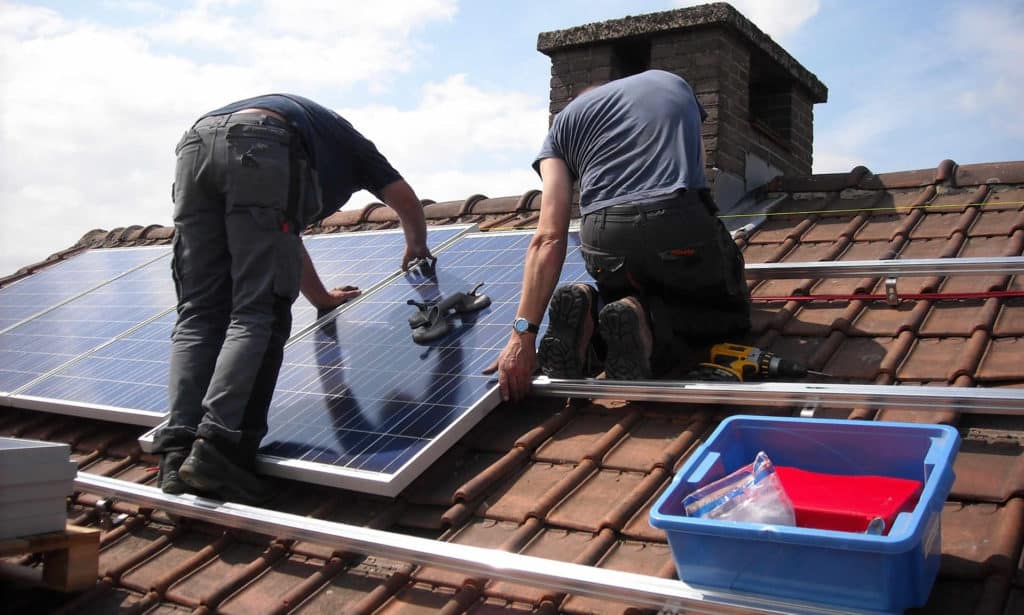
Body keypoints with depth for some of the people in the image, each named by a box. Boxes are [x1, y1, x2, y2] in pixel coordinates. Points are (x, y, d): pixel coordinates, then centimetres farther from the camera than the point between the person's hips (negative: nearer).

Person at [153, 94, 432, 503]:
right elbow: (405, 200, 38)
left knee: (198, 314, 3)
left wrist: (322, 297, 62)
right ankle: (217, 446, -23)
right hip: (261, 149, -5)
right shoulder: (345, 139, 38)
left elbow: (283, 236, 52)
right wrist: (417, 246, 59)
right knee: (257, 315, -8)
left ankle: (178, 454, -11)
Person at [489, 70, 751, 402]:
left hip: (604, 242, 2)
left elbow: (549, 239, 5)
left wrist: (523, 333, 1)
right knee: (731, 311, 25)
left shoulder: (564, 120, 21)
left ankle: (592, 312, -2)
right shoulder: (673, 82, 29)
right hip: (683, 226, -1)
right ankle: (648, 322, -6)